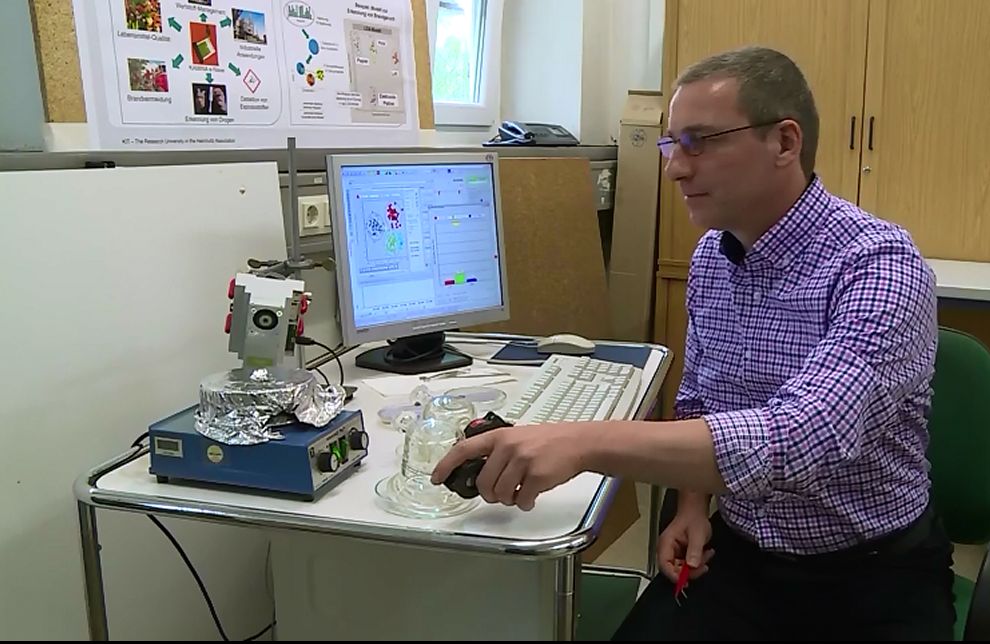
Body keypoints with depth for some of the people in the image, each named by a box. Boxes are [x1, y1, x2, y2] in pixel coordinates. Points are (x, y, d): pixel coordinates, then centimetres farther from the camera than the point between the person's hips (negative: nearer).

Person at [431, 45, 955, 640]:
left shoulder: (880, 265, -21)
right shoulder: (710, 257, 0)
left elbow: (801, 437, -36)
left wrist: (586, 442, -43)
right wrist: (693, 506, -4)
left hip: (872, 575, -4)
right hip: (736, 552, 4)